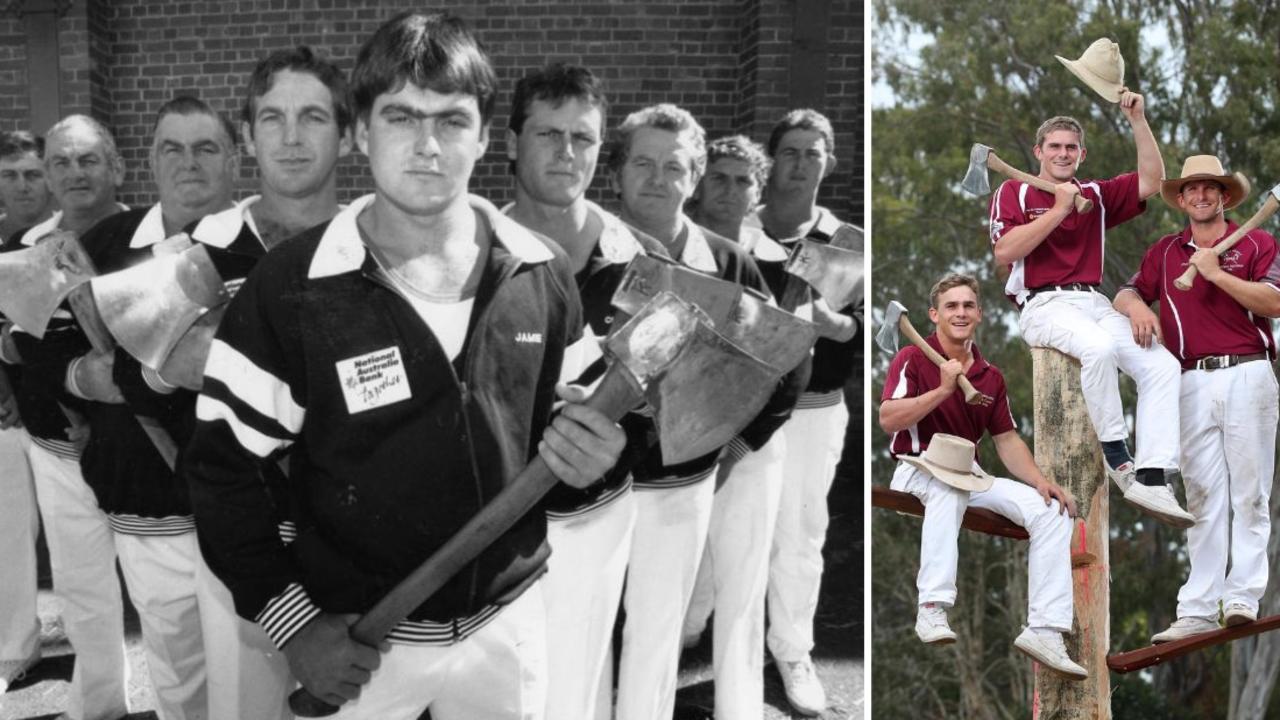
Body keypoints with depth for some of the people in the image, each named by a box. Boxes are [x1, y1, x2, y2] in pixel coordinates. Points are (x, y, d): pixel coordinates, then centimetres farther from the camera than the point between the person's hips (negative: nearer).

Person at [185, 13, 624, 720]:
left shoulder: (541, 273, -4)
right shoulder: (293, 287, -13)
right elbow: (221, 464, -8)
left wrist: (580, 450, -12)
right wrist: (292, 621, -12)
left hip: (508, 620, 3)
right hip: (354, 638, -3)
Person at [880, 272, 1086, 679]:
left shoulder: (990, 376, 12)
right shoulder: (913, 359, -5)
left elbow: (1007, 440, 13)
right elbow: (887, 420, -17)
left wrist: (1040, 480, -3)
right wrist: (942, 390, -24)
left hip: (971, 476, 6)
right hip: (916, 469, -6)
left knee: (1053, 511, -11)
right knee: (947, 485, -41)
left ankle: (1044, 630, -16)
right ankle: (932, 607, -42)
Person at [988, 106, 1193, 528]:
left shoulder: (1096, 195, 20)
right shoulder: (1014, 192, 8)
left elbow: (1152, 181, 9)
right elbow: (1004, 252, -8)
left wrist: (1137, 120, 5)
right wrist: (1059, 210, -8)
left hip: (1094, 303, 5)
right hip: (1043, 304, -5)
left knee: (1162, 364, -18)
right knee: (1099, 347, -37)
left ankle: (1151, 479, -23)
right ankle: (1116, 457, -20)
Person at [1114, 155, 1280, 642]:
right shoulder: (1165, 251, 18)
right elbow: (1125, 295, 14)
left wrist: (1217, 274, -11)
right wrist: (1138, 307, -8)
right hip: (1193, 383, 3)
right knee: (1204, 495, 2)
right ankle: (1198, 610, 1)